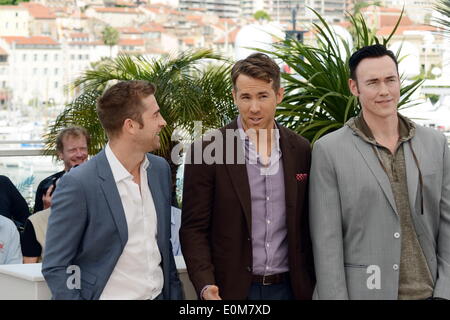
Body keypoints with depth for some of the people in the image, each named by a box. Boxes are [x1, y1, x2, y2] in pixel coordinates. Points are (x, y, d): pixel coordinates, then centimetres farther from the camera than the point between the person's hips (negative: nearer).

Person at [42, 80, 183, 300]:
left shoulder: (160, 169, 3)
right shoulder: (78, 184, -17)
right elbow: (55, 267, -12)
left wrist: (175, 293, 9)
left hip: (159, 294, 6)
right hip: (109, 295, -5)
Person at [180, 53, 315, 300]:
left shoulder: (300, 150, 4)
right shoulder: (207, 152, -7)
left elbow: (305, 226, 10)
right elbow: (193, 229, -6)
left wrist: (312, 283, 5)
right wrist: (206, 286, -18)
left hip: (289, 288, 3)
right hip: (233, 289, -3)